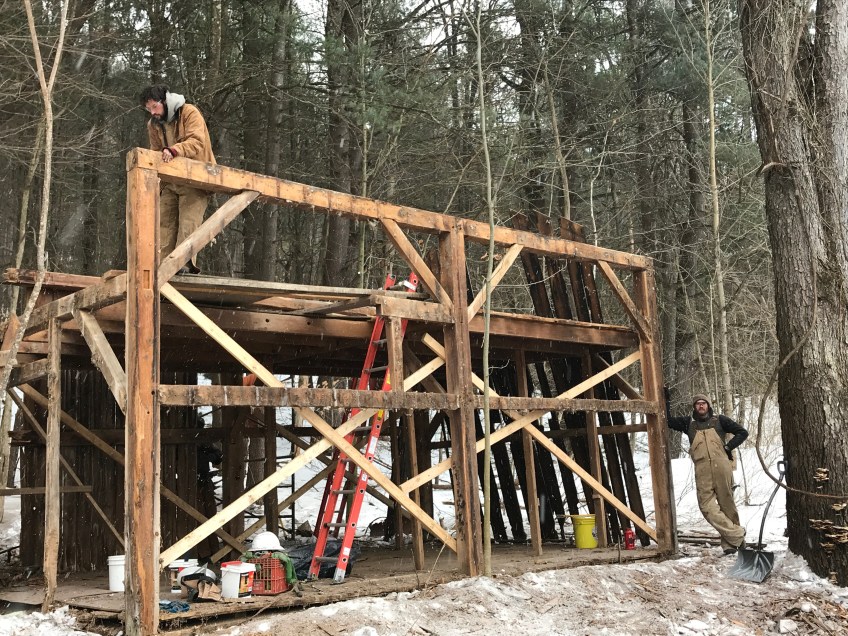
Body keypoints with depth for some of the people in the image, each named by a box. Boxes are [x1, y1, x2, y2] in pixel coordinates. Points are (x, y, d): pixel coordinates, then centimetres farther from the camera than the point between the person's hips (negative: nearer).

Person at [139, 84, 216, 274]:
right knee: (165, 221, 1)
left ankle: (185, 263, -20)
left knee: (188, 221, -16)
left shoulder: (189, 113, -11)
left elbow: (197, 142, -26)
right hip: (171, 181, 7)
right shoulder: (153, 124, 9)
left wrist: (173, 150, -43)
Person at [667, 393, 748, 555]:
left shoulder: (719, 420, 13)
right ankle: (737, 534, -6)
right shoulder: (688, 422, 17)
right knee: (707, 506, -11)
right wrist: (665, 401, 14)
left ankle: (730, 542, 11)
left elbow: (742, 432, 17)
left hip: (722, 467, -1)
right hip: (702, 470, 1)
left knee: (727, 503, 2)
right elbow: (668, 421, 20)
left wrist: (728, 446, 5)